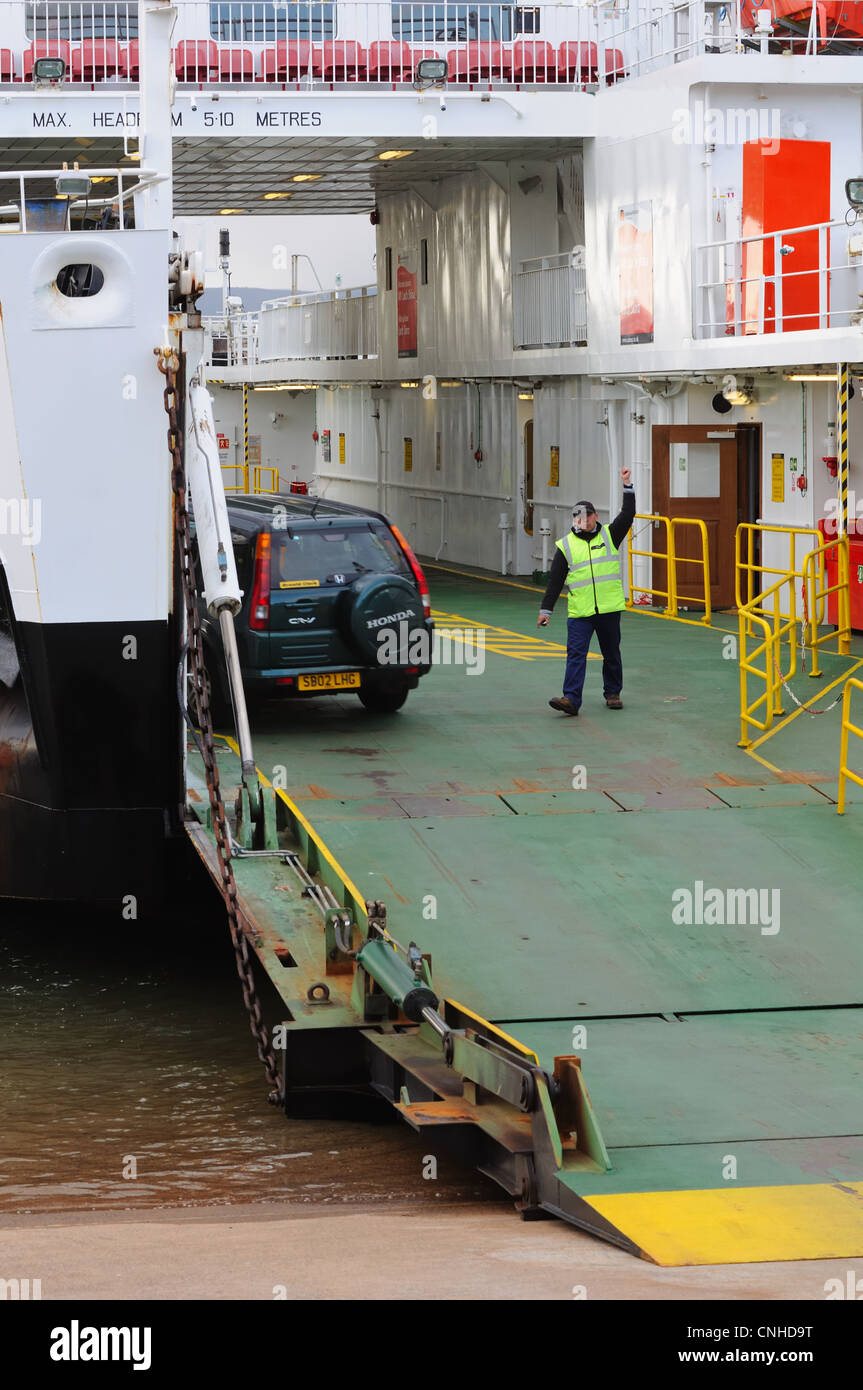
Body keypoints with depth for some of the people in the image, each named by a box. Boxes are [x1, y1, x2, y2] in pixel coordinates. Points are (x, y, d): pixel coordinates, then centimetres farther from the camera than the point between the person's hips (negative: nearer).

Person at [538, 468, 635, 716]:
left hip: (609, 610, 1)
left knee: (611, 654, 12)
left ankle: (613, 693, 27)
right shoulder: (566, 545, 6)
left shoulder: (609, 535, 8)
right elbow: (555, 581, 6)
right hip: (579, 612, -1)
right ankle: (571, 699, -17)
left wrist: (627, 486, -9)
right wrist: (546, 609, 3)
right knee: (575, 654, -11)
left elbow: (627, 516, -4)